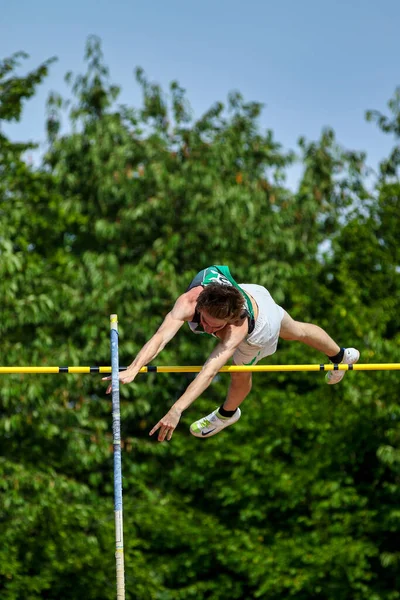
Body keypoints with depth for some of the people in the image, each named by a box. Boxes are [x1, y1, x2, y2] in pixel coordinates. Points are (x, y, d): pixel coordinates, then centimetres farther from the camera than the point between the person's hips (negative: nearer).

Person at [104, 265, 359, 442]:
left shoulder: (237, 329, -54)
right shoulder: (188, 302, -48)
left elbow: (209, 372, -65)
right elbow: (161, 337, -62)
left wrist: (177, 410, -76)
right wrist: (132, 370, -78)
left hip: (260, 324, -5)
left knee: (240, 374, 12)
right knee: (295, 330, 32)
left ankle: (227, 413, 52)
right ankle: (341, 356, 66)